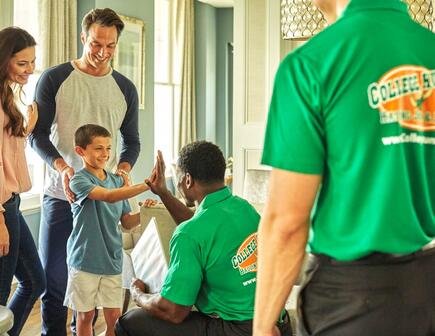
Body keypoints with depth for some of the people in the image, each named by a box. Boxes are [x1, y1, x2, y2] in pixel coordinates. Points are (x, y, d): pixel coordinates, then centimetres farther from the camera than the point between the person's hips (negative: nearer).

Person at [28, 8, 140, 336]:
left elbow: (131, 141, 13)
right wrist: (62, 166, -21)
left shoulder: (125, 89, 8)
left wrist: (123, 168, -9)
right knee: (54, 275, 3)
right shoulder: (54, 79, -1)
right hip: (61, 194, -2)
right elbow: (37, 134, -3)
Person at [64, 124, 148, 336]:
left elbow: (126, 223, 10)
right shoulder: (79, 180, -11)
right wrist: (146, 186, -38)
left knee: (114, 316, 7)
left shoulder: (117, 181, 6)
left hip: (112, 259, 4)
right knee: (86, 315, 9)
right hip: (85, 260, -4)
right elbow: (109, 196, -30)